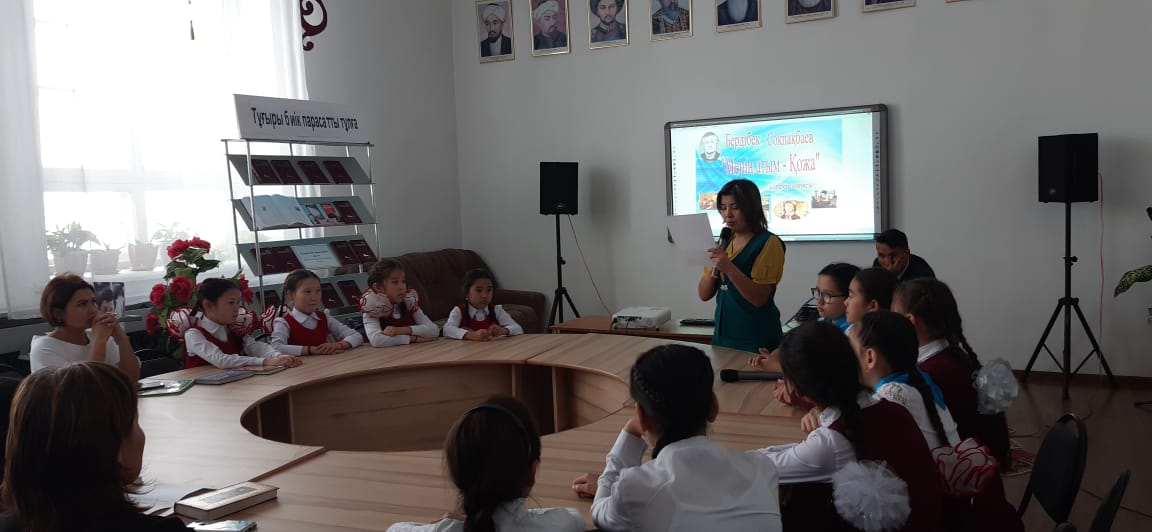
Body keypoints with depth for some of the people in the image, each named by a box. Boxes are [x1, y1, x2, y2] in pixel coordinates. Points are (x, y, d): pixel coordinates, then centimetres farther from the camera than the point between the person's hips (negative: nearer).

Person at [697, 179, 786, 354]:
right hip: (722, 335, 6)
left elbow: (759, 298, -18)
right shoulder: (723, 243, 9)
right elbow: (704, 294, 7)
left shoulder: (768, 243, -11)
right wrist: (714, 267, -10)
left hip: (756, 339, -6)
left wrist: (729, 268, -28)